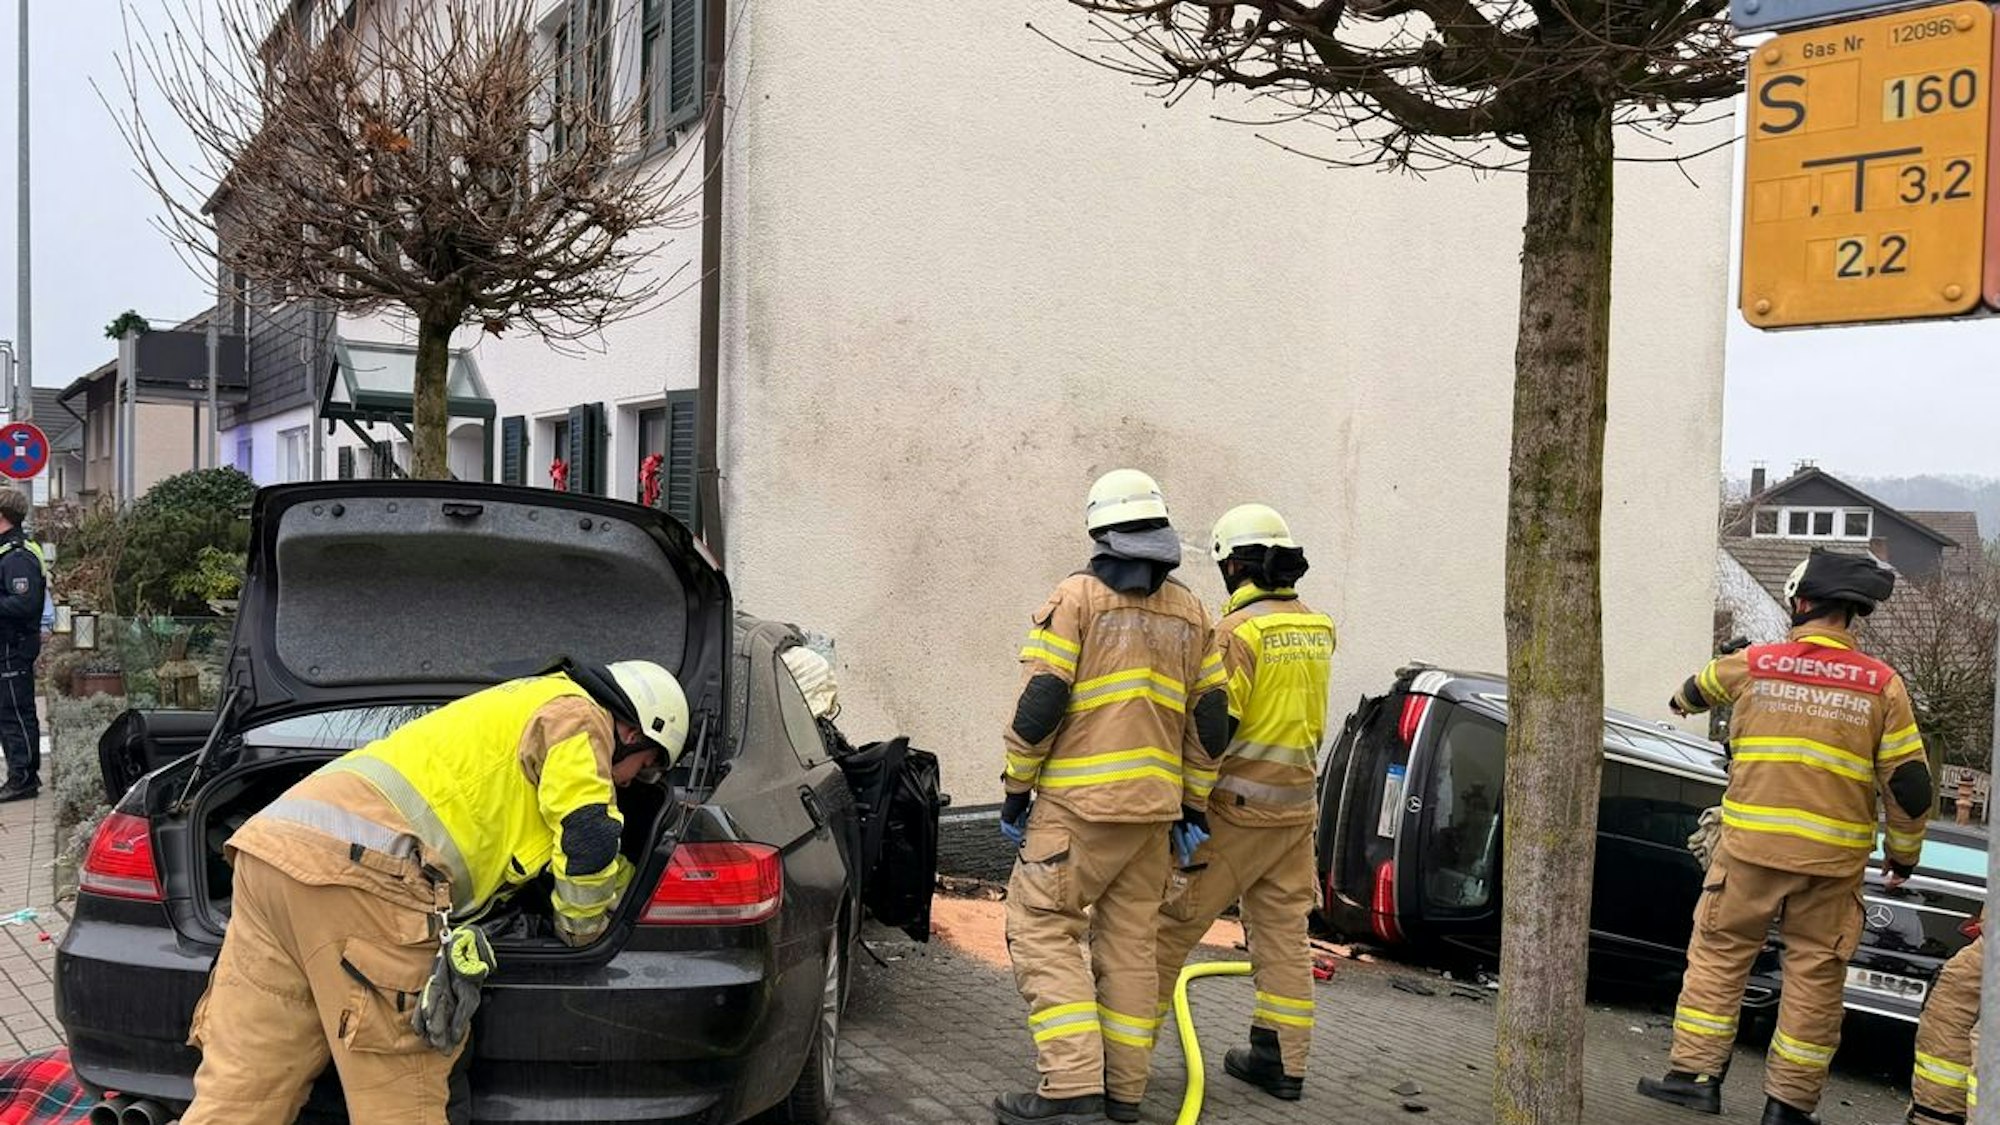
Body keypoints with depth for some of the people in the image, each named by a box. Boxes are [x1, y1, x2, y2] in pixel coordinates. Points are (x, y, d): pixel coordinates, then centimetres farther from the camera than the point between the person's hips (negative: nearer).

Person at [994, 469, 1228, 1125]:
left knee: (1042, 929, -1)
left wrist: (1015, 789, -2)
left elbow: (1040, 703, -11)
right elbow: (1208, 718, 12)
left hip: (1079, 803, -6)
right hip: (1156, 806, 6)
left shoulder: (1078, 597, -5)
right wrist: (1194, 805, 18)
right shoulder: (1191, 614, 12)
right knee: (1129, 941, 12)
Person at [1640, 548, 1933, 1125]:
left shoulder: (1752, 664, 2)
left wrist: (1682, 702, 51)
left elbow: (1702, 685, 26)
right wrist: (1903, 853, 15)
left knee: (1719, 952, 11)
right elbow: (1909, 782, 1)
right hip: (1832, 859, 0)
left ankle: (1695, 1073, 11)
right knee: (1815, 975, 10)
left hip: (1751, 846, 0)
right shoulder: (1882, 684, -1)